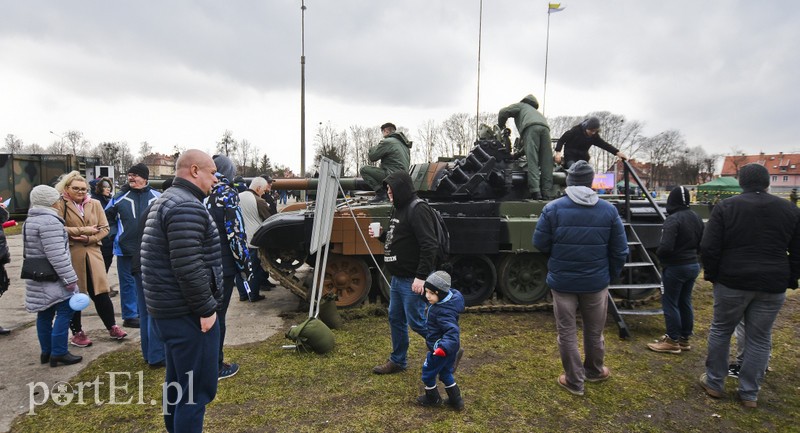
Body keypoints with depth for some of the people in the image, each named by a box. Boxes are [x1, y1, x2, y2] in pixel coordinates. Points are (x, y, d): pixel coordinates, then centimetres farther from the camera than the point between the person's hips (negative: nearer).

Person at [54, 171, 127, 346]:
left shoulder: (95, 204, 8)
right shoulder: (59, 204, -4)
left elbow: (104, 228, 5)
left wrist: (89, 238, -11)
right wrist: (82, 230, -15)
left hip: (92, 254, 3)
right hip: (70, 255, -3)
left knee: (101, 293, 6)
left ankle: (112, 327, 18)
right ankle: (77, 332, 21)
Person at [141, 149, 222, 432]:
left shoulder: (167, 201, 16)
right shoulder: (187, 207, -18)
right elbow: (188, 267, -25)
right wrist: (206, 308, -17)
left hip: (169, 310, 11)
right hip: (188, 313, -11)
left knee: (178, 383, 21)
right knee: (196, 389, -1)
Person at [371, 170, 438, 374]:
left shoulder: (418, 210, -19)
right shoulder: (398, 209, 12)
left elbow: (429, 246, -25)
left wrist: (421, 277, -28)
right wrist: (381, 235, 3)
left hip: (413, 279, -10)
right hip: (398, 278, 10)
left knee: (416, 321, -2)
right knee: (395, 319, 16)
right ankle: (397, 361, 31)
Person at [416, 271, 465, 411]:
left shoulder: (444, 312, -33)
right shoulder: (449, 297, -5)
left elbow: (452, 331, -40)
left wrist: (443, 347, -51)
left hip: (439, 349, -9)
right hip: (451, 348, 9)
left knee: (428, 374, 14)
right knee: (446, 373, 25)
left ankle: (433, 398, 34)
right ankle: (456, 400, 33)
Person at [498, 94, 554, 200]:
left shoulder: (520, 105, 32)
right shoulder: (535, 111, 47)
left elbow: (503, 112, 14)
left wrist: (501, 126, 32)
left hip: (531, 127, -5)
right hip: (545, 127, 5)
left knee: (532, 160, -15)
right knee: (546, 162, 0)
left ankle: (535, 192, -28)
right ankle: (546, 194, -7)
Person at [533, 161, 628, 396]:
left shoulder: (553, 208, -13)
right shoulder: (609, 210, -5)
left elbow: (540, 244, -7)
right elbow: (620, 251, -1)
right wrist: (611, 275, 15)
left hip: (562, 282, -2)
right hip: (596, 282, 3)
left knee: (567, 333, 11)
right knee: (594, 331, 22)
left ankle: (574, 380, 21)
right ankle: (594, 370, 42)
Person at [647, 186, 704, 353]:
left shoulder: (673, 219, -21)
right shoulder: (696, 218, 7)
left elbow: (665, 247, -28)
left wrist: (658, 254, -8)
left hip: (675, 267, -8)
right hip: (693, 265, 8)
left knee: (670, 302, 3)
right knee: (685, 302, 17)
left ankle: (673, 341, 10)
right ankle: (684, 338, 26)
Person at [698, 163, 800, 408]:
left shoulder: (725, 207, -6)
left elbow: (709, 247, -9)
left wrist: (711, 274, 4)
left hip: (732, 282, -2)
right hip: (773, 287, 3)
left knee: (720, 331, 14)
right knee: (759, 339, 11)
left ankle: (714, 383, 23)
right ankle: (749, 394, 19)